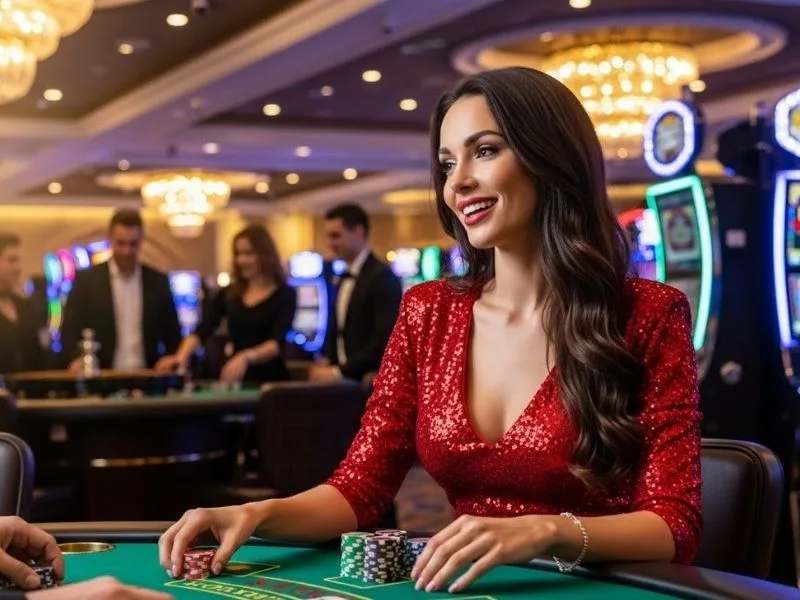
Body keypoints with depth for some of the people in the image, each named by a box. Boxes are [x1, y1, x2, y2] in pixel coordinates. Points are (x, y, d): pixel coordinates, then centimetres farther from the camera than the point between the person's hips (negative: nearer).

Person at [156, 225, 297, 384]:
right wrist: (181, 356, -23)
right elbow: (201, 332, -4)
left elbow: (278, 343, -19)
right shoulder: (229, 295, 7)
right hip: (237, 382, 3)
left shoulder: (284, 295, -5)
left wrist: (247, 357, -36)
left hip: (271, 381, -3)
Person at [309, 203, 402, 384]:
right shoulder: (345, 279, 15)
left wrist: (340, 372, -20)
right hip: (345, 380, 8)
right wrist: (327, 362, 2)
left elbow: (386, 339, -21)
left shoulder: (382, 277, -12)